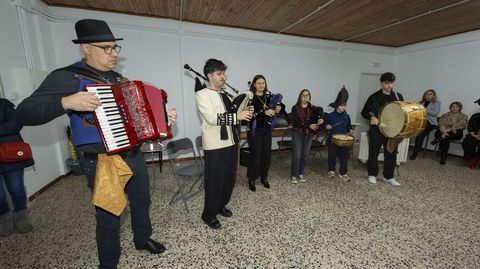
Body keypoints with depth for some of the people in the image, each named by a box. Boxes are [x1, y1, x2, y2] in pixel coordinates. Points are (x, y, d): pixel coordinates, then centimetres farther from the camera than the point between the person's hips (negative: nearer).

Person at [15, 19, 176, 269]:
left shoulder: (119, 79, 11)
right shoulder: (67, 77, -9)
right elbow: (25, 113, -14)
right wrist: (66, 102, -30)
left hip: (133, 154, 7)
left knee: (142, 201, 21)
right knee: (109, 216, 10)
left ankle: (143, 239, 47)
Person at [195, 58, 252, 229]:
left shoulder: (225, 95, 16)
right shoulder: (202, 94, -6)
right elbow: (211, 118, -20)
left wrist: (243, 113, 6)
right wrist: (236, 116, -20)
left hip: (230, 142, 7)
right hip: (215, 145, -7)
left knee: (230, 178, 15)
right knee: (215, 180, 3)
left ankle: (221, 206, 37)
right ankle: (209, 214, 24)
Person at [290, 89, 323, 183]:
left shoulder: (312, 108, 7)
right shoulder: (295, 108, -6)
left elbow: (313, 121, 3)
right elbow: (295, 123, -15)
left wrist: (318, 121, -20)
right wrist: (308, 125, -22)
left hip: (309, 134, 4)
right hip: (297, 134, -4)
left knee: (305, 155, 9)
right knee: (297, 156, -3)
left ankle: (300, 174, 24)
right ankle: (293, 175, 11)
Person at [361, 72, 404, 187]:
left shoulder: (398, 96, 6)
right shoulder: (374, 97, -4)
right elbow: (364, 112, 0)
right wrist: (371, 117, -19)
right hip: (376, 129, -3)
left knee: (391, 153, 10)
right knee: (373, 152, 6)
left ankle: (388, 176, 26)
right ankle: (372, 174, 24)